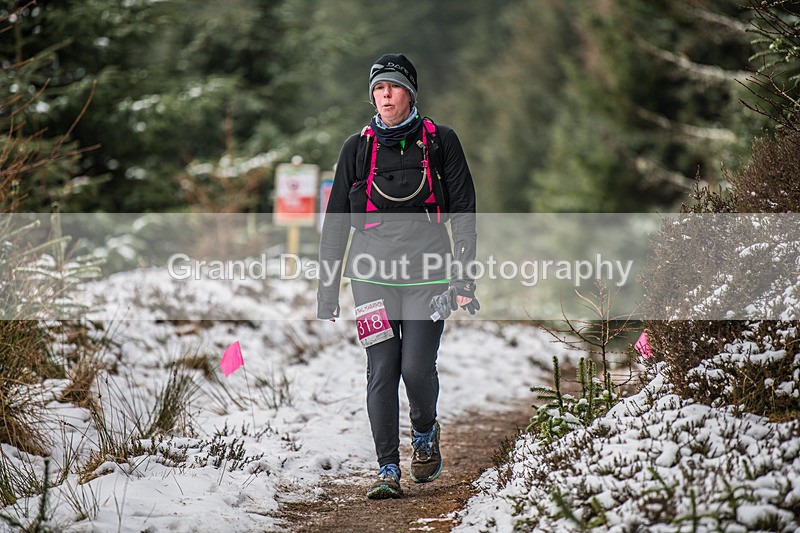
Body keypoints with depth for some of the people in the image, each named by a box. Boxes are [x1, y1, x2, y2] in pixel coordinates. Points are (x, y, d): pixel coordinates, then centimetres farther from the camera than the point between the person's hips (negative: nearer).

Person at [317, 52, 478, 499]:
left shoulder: (440, 142, 4)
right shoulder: (358, 149, 8)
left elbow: (464, 211, 2)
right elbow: (336, 222, 11)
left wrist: (464, 278, -6)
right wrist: (327, 289, 8)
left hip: (427, 272, -1)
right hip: (373, 272, 1)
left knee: (417, 367, -9)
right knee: (382, 370, -5)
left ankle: (426, 433, 22)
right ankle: (388, 470, 1)